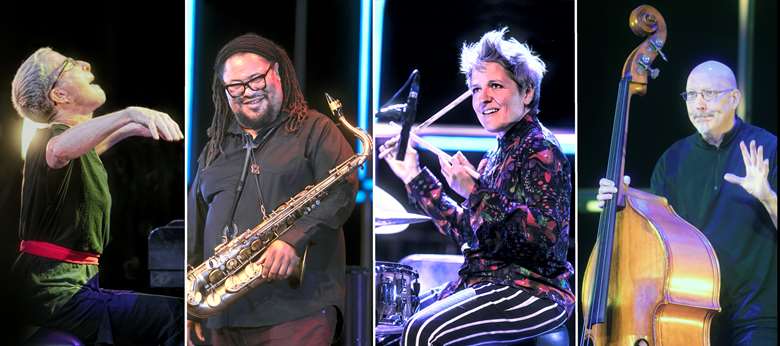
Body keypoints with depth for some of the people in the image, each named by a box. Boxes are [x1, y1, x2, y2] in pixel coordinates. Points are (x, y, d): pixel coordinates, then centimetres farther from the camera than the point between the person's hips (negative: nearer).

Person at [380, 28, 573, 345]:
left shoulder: (539, 149, -10)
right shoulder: (500, 154, 16)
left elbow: (546, 235, -22)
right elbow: (465, 230, 15)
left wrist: (475, 194, -26)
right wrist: (414, 176, 15)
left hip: (534, 293, -9)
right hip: (491, 283, 9)